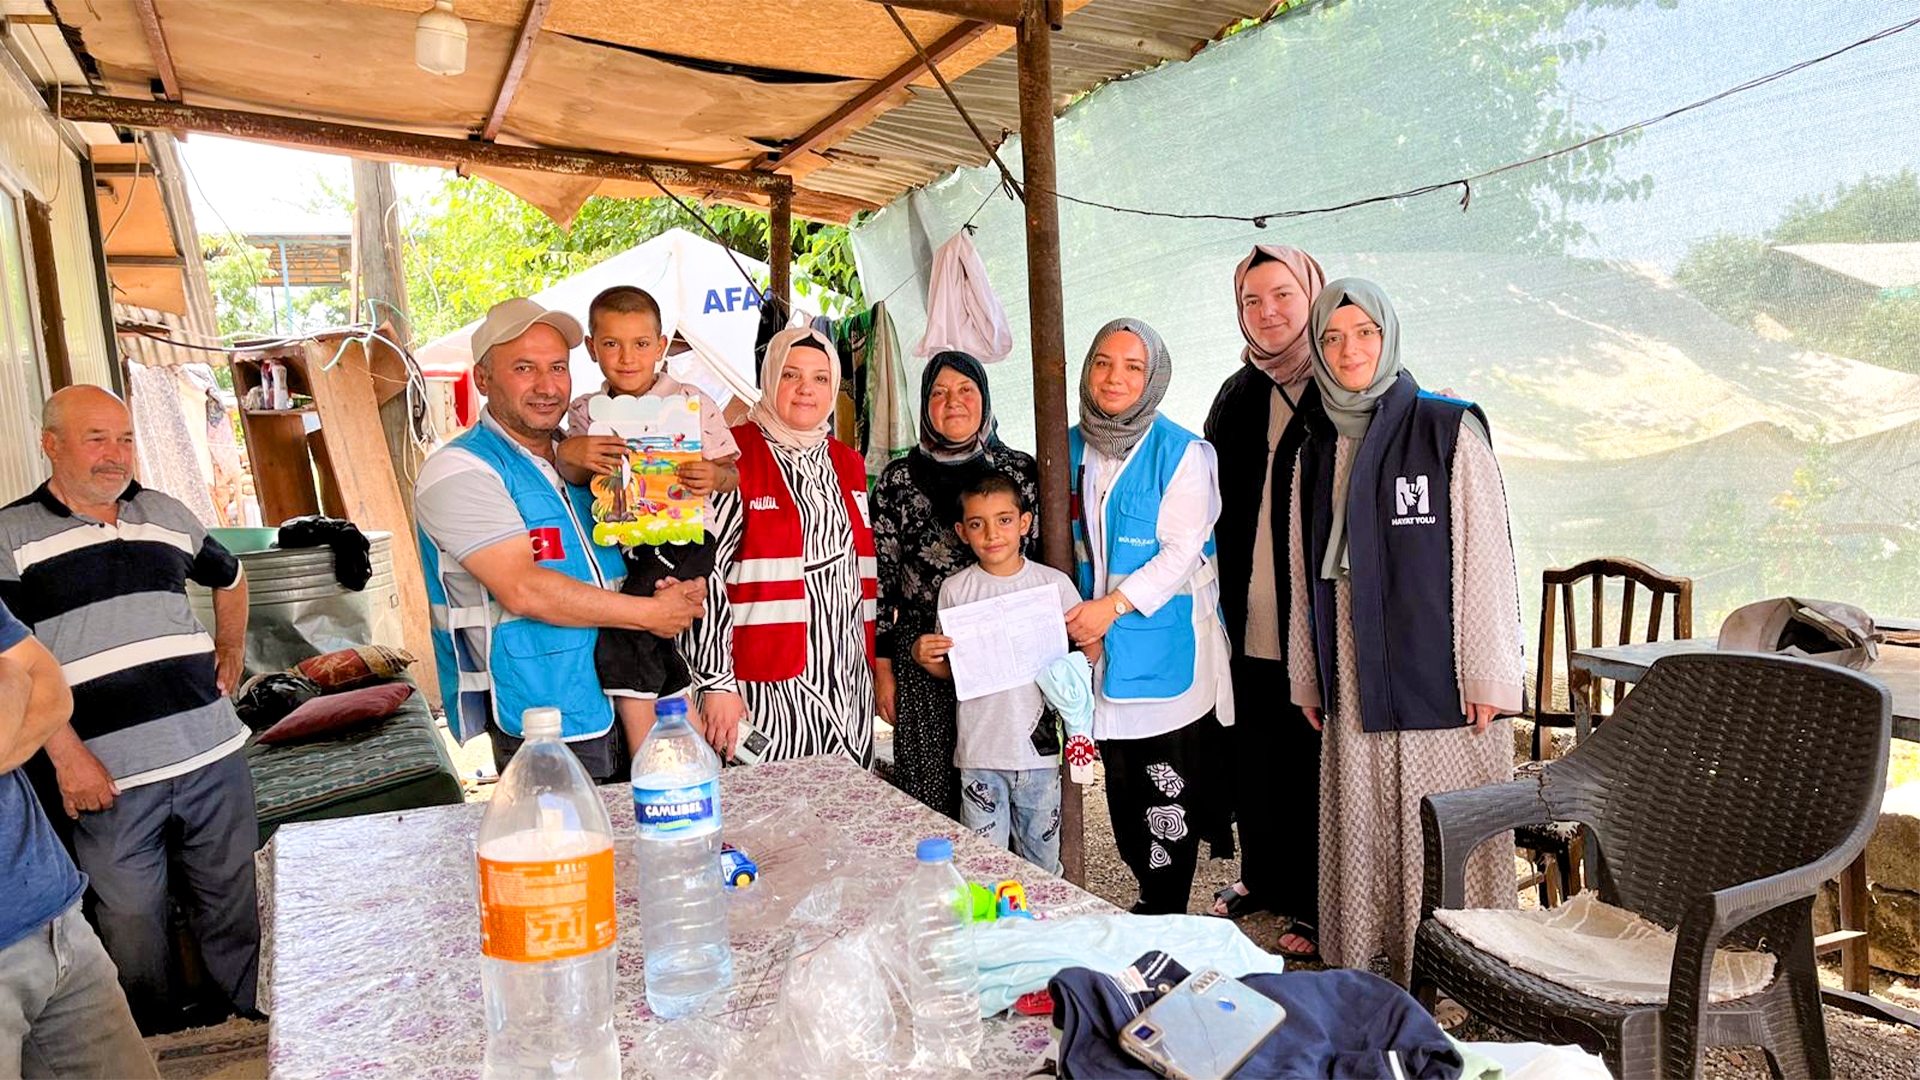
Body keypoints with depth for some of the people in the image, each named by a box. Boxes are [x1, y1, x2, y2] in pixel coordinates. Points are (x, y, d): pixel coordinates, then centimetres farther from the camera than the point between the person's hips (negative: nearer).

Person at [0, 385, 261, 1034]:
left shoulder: (167, 514, 12)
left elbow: (229, 577, 31)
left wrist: (231, 656, 22)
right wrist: (67, 757, -14)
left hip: (215, 752, 4)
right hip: (109, 774, -3)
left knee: (234, 898, 12)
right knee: (132, 919, 7)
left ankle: (258, 1020, 28)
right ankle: (157, 1050, 26)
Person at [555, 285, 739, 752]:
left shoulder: (693, 404, 1)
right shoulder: (587, 411, 11)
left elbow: (732, 473, 4)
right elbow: (574, 479, 4)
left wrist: (714, 477, -19)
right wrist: (567, 454, -18)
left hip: (681, 538, -5)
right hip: (619, 544, 5)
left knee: (619, 641, -18)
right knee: (650, 647, -1)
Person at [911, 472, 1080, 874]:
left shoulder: (1054, 583, 0)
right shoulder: (955, 590, 0)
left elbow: (1091, 645, 8)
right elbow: (949, 670, 7)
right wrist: (924, 657, -13)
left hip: (1039, 748, 1)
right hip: (979, 750, 0)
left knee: (1043, 864, 14)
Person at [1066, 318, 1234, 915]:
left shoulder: (1182, 452, -7)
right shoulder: (1070, 448, 8)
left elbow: (1182, 551, -13)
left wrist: (1113, 605, -19)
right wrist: (1078, 617, 6)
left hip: (1169, 652, -5)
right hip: (1102, 648, 5)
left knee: (1169, 794, 1)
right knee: (1123, 794, 13)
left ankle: (1167, 917, 17)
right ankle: (1152, 901, 30)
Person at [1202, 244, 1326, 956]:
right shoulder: (1236, 396, 13)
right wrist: (1220, 598, 9)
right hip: (1248, 620, 5)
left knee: (1314, 762, 4)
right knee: (1253, 756, 15)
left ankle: (1316, 905, 20)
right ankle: (1261, 876, 34)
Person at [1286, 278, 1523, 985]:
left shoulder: (1449, 430, -3)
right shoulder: (1314, 450, 11)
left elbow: (1487, 556, -6)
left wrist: (1487, 677, -10)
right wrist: (1307, 679, 12)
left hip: (1438, 681, -4)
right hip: (1354, 688, 4)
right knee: (1360, 844, 9)